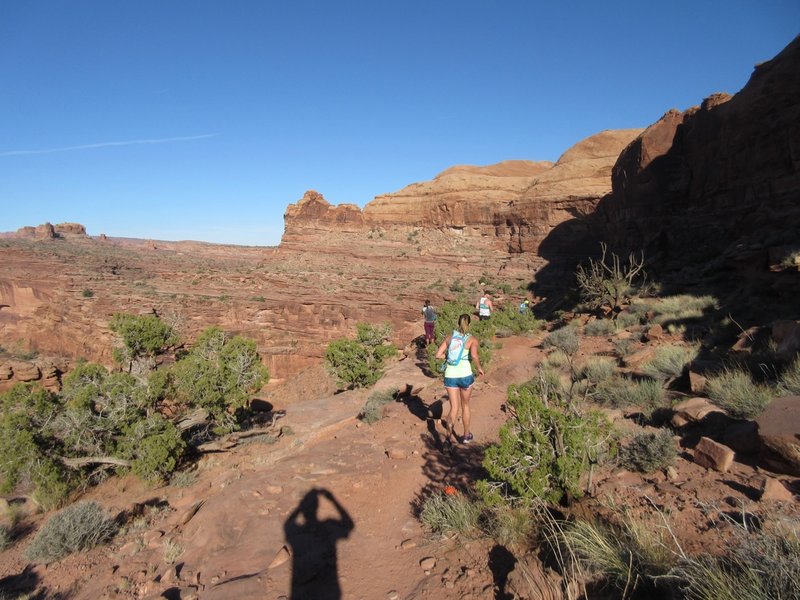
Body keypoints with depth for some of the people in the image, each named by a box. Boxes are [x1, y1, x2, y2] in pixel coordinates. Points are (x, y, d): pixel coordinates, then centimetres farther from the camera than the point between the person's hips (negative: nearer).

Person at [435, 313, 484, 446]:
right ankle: (466, 435, 35)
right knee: (465, 405, 20)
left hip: (450, 376, 2)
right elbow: (474, 356, -21)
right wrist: (479, 368, -4)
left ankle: (449, 436, -17)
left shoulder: (449, 337, 6)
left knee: (454, 408, 6)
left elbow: (438, 355, 2)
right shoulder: (472, 340, -3)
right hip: (465, 375, -2)